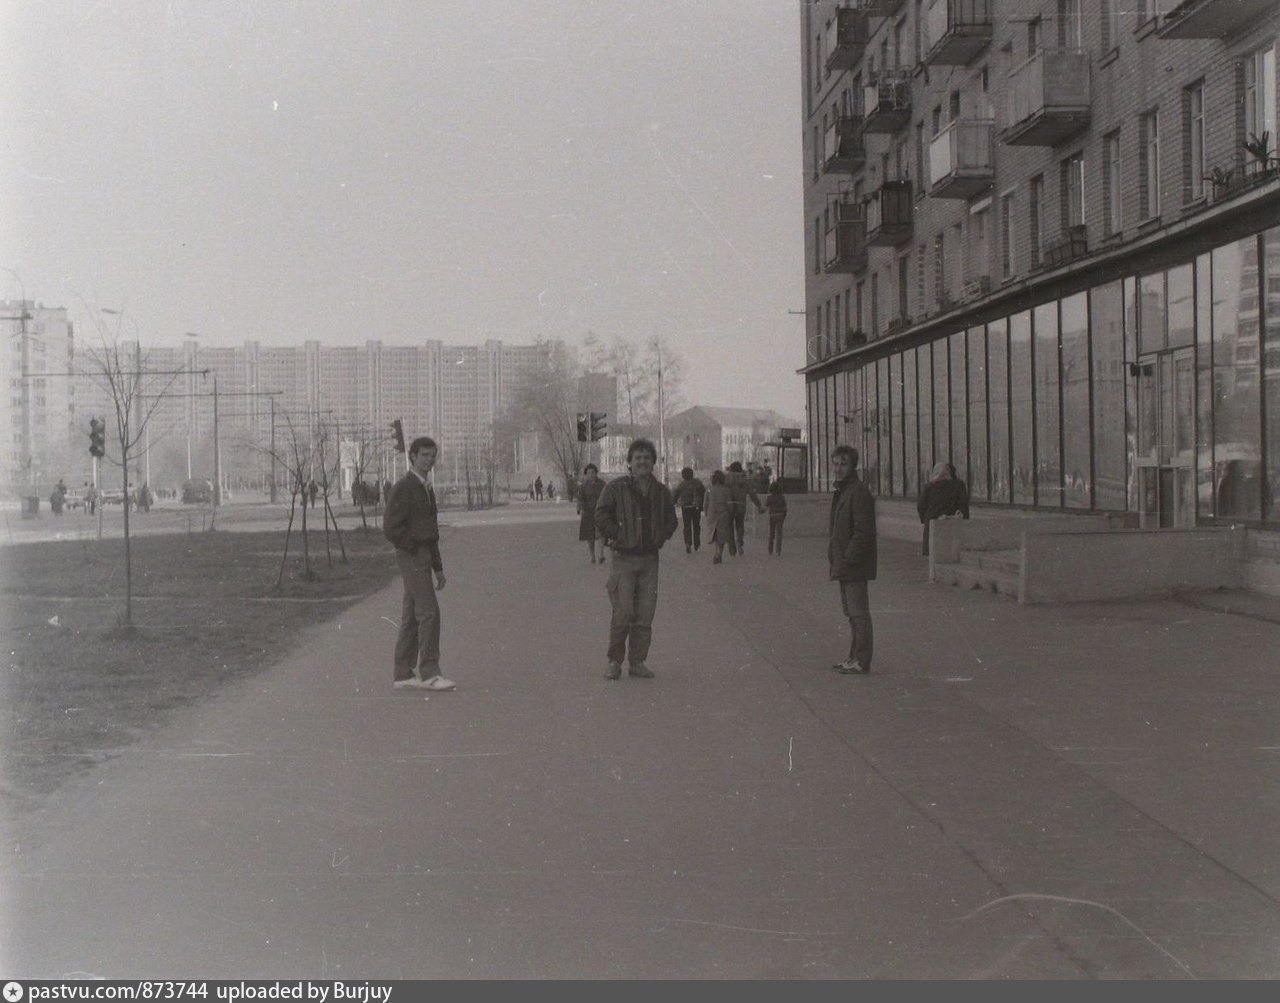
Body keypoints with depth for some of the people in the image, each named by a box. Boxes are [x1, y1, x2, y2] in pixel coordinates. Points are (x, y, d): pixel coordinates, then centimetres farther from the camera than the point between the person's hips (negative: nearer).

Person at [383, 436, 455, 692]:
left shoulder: (426, 489, 18)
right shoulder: (403, 488, -11)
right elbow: (391, 529, -16)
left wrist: (438, 567, 20)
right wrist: (417, 549, -13)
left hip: (423, 557, 9)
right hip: (412, 557, -9)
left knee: (411, 617, 9)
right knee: (429, 612, -13)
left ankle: (403, 674, 12)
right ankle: (429, 673, -13)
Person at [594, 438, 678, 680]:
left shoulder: (662, 492, 9)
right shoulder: (616, 488, -4)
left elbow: (671, 521, 20)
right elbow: (601, 516, -4)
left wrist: (660, 538, 6)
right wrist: (618, 536, -10)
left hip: (650, 559, 4)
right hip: (623, 558, -4)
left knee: (645, 614, 3)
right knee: (623, 612, -9)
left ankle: (637, 662, 13)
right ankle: (615, 662, 5)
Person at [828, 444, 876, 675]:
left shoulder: (859, 493, -15)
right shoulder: (841, 492, 16)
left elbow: (863, 532, -20)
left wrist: (846, 561, -20)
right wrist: (832, 559, 15)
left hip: (854, 566, -10)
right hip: (843, 566, 10)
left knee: (858, 612, -5)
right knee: (851, 612, 15)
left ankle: (862, 661, 0)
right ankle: (855, 658, 23)